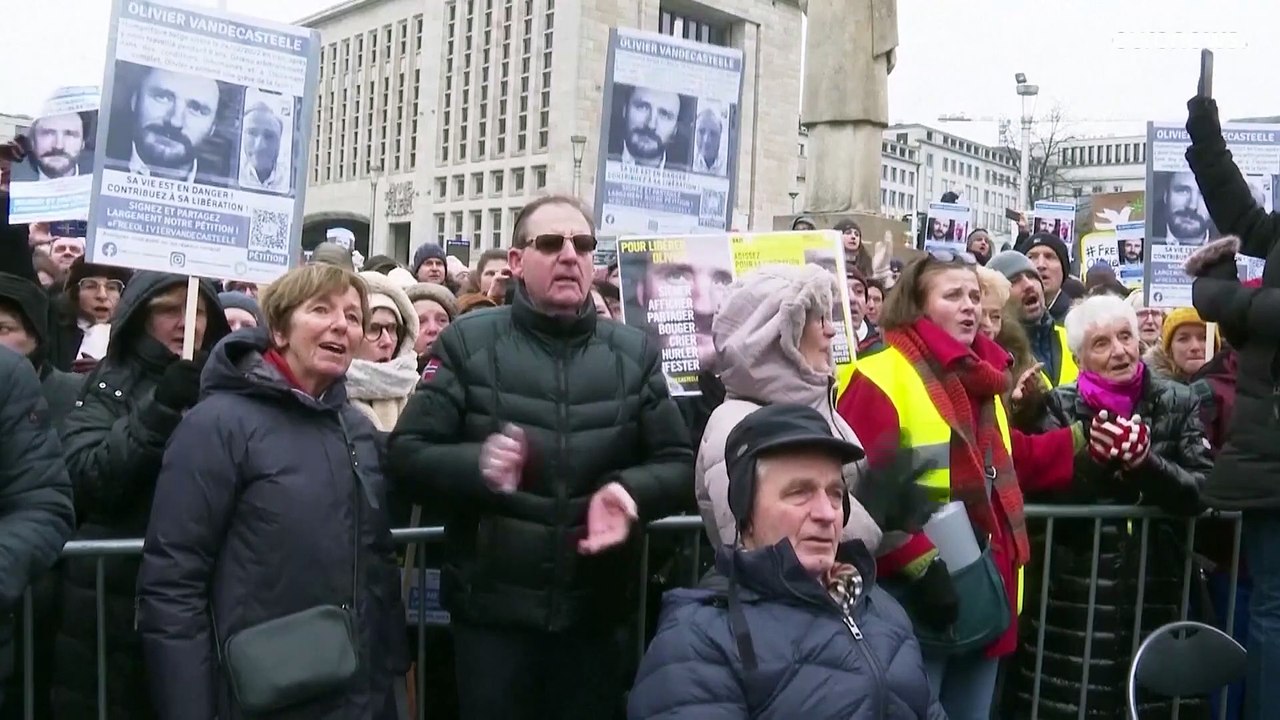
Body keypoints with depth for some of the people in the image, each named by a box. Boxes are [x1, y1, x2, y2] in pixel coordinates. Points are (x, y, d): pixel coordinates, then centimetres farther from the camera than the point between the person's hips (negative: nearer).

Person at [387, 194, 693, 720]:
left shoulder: (634, 353, 4)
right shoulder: (467, 343, -2)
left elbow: (678, 465, 5)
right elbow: (407, 455, -6)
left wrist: (629, 491, -17)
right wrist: (477, 464, -26)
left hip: (595, 614, 2)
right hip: (491, 610, -2)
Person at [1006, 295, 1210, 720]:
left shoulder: (1178, 404, 5)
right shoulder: (1061, 407, 3)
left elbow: (1201, 493, -3)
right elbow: (1042, 495, -6)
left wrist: (1146, 462, -20)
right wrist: (1092, 458, -22)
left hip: (1158, 592, 1)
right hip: (1075, 594, -1)